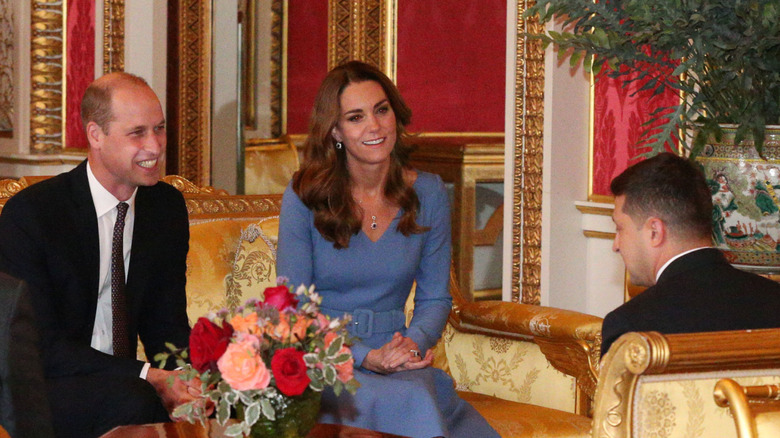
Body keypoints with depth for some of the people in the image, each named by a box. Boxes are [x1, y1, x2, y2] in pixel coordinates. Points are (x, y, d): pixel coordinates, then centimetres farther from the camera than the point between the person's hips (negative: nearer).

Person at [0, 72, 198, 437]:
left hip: (123, 381, 5)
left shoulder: (168, 206, 4)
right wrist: (146, 377, -26)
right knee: (133, 400, -34)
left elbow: (167, 324, 7)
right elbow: (40, 345, -17)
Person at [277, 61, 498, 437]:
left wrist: (414, 342, -10)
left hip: (393, 361, 4)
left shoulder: (428, 194, 7)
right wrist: (366, 357, -17)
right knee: (410, 401, -35)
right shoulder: (304, 196, -3)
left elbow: (435, 297, 13)